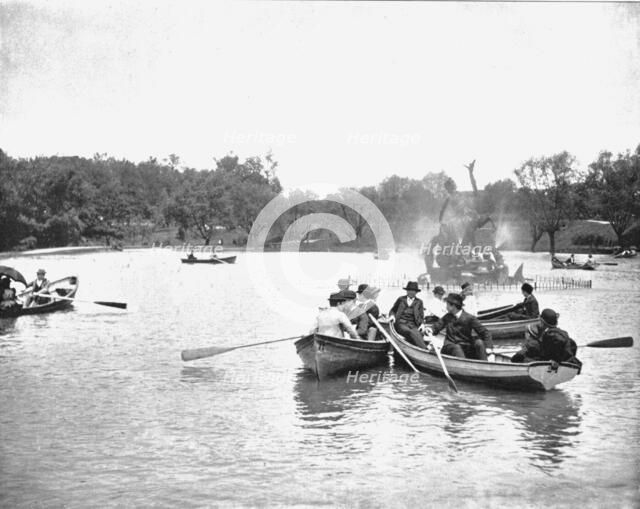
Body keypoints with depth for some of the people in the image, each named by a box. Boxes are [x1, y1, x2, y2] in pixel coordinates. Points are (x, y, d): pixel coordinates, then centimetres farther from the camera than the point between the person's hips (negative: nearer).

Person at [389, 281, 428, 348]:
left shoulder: (419, 302, 18)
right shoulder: (401, 300, 16)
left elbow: (421, 317, 17)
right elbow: (393, 311, 20)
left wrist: (421, 324, -3)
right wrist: (392, 315, -3)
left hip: (413, 325, 2)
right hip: (401, 324, -2)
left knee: (418, 333, -35)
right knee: (411, 333, -35)